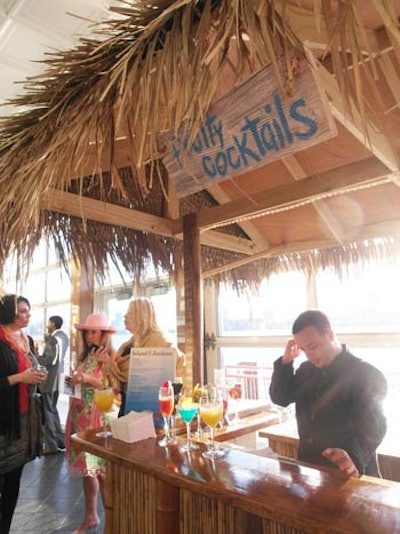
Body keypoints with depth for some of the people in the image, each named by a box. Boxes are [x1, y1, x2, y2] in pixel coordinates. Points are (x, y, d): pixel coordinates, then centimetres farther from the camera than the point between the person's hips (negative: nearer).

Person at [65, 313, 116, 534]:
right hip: (81, 416, 6)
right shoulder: (85, 357, 11)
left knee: (102, 469, -1)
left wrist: (88, 379, -21)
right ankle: (90, 516, 30)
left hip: (102, 417, -6)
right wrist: (74, 380, -3)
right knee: (86, 467, 14)